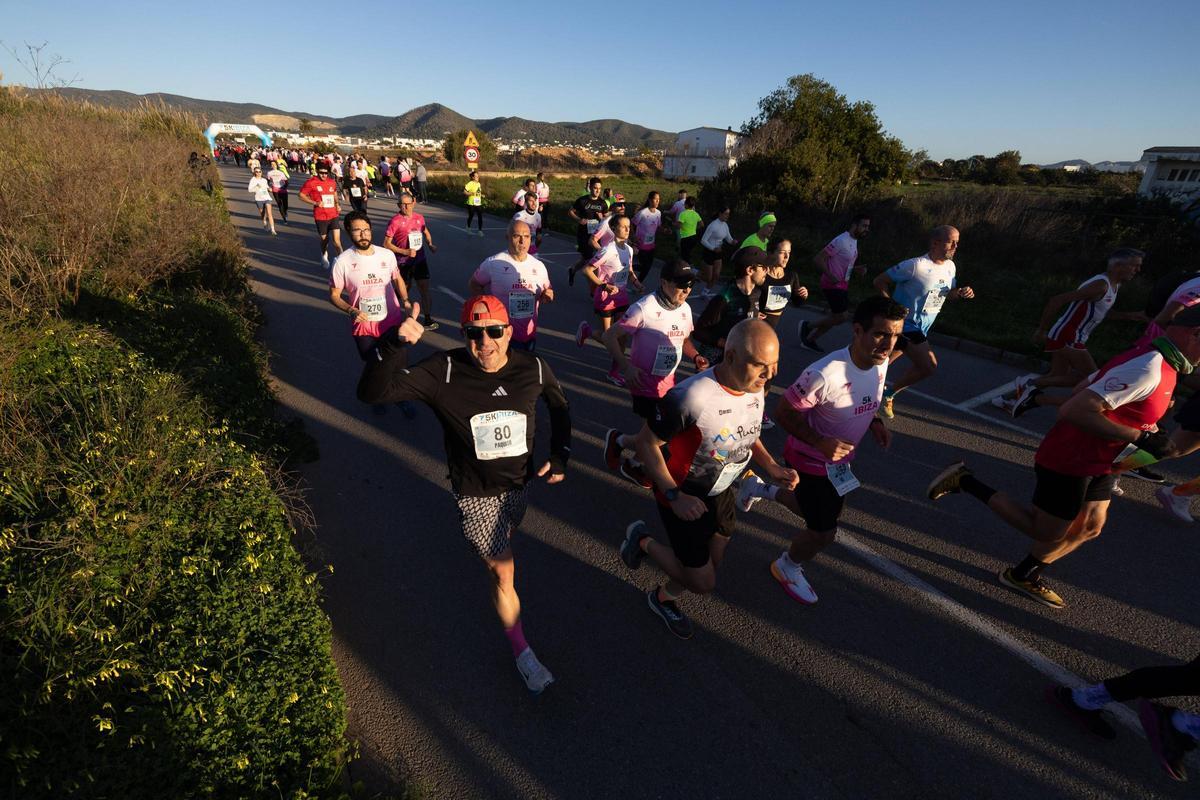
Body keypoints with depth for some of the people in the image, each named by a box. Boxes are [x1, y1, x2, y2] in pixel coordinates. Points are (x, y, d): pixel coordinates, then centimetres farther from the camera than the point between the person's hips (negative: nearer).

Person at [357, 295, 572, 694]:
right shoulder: (444, 372, -25)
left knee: (507, 539, 31)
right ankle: (522, 651, 29)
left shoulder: (534, 369, -16)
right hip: (475, 494, -3)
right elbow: (372, 391, -33)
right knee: (503, 573, 6)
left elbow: (559, 406, 5)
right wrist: (395, 344, -47)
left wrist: (560, 457, 0)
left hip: (520, 482, 3)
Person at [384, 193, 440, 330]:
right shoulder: (395, 221, -13)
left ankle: (428, 318, 11)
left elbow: (426, 232, 21)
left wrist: (430, 244, 2)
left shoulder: (419, 218, 2)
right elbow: (386, 243, -13)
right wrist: (405, 252, -21)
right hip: (403, 263, -4)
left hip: (420, 260, 4)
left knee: (425, 288, 2)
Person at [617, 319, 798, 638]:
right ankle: (643, 541, 26)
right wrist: (674, 497, -28)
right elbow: (645, 443, -23)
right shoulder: (691, 396, -35)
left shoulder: (756, 390, -10)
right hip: (685, 497, -7)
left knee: (713, 564, 22)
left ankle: (664, 598, 52)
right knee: (703, 583, 2)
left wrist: (770, 466, -5)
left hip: (722, 492, 7)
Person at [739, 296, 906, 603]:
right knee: (824, 533, 5)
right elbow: (783, 413, -26)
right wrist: (821, 442, -35)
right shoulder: (825, 374, -37)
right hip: (812, 460, -8)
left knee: (828, 513, 26)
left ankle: (760, 489, 45)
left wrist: (875, 422, -8)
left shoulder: (880, 361, -11)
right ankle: (788, 568, 38)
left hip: (840, 457, 8)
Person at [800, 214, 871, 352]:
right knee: (840, 317, -8)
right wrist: (830, 276, -26)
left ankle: (809, 340, 21)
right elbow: (818, 258, -22)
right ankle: (807, 326, 9)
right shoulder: (841, 241, -19)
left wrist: (856, 268, 6)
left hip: (843, 284, 10)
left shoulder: (854, 241, 11)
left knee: (836, 316, 11)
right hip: (833, 285, -10)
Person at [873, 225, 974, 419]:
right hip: (906, 325, -8)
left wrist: (961, 293, -4)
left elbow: (948, 293, 20)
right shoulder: (915, 266, -21)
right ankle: (888, 394, 7)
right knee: (929, 366, -13)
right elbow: (880, 281, -17)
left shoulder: (950, 266, 5)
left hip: (921, 328, 8)